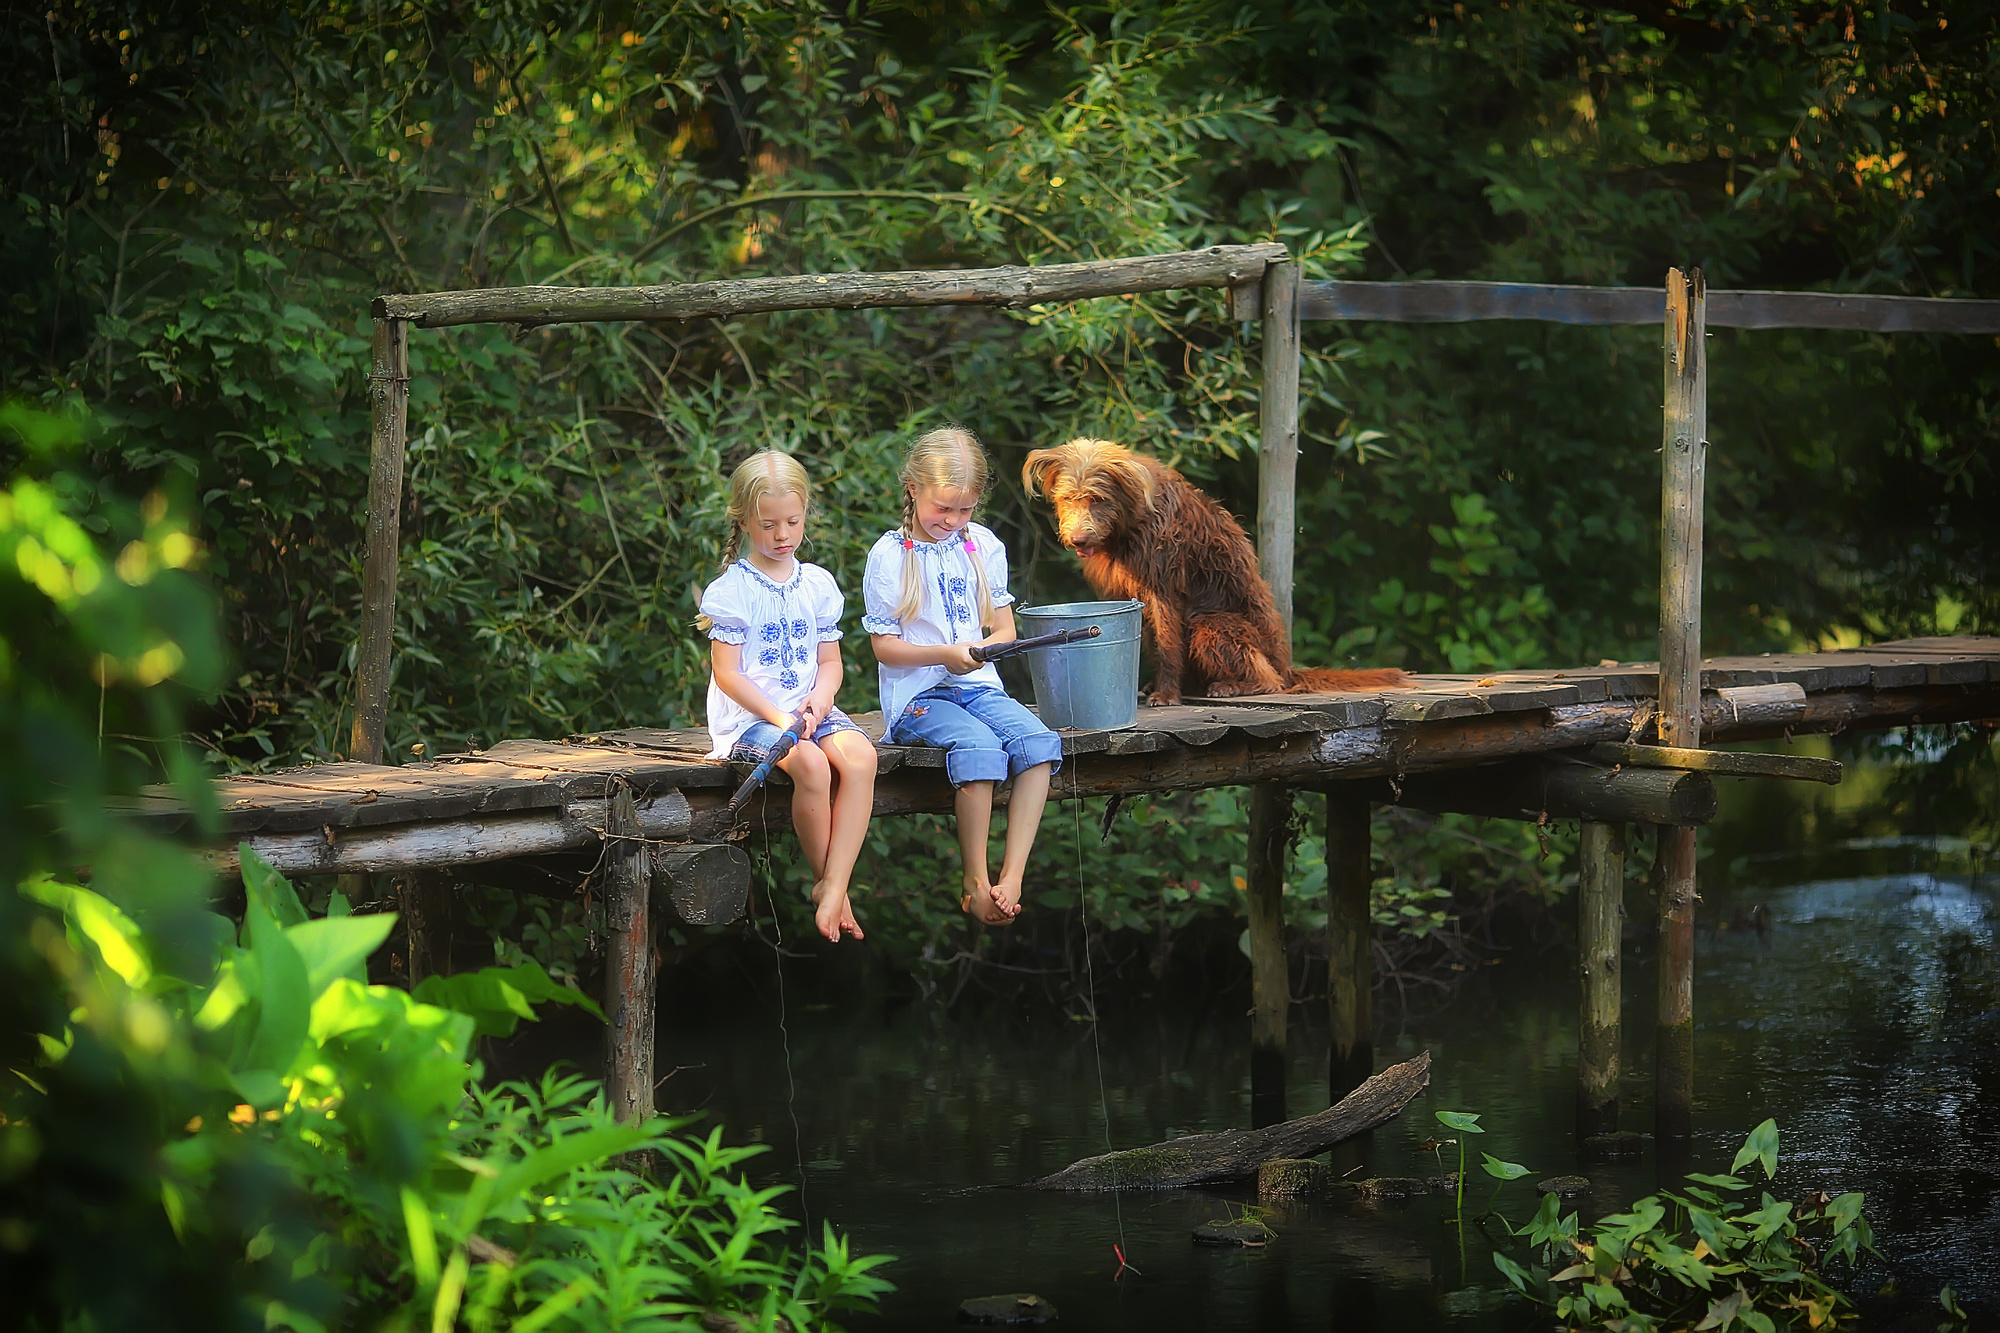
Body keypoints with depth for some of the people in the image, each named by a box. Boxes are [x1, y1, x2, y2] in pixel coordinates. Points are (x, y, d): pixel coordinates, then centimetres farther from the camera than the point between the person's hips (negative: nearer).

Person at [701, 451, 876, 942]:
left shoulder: (818, 584, 12)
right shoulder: (731, 589, -2)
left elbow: (829, 662, 13)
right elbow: (726, 672, -6)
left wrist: (818, 701, -9)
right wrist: (779, 717, -16)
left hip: (809, 709, 4)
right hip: (749, 716, -4)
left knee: (860, 756, -28)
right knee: (811, 764, -33)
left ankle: (833, 886, -29)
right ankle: (827, 881, -13)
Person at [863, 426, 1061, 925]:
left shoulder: (983, 546, 11)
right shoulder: (889, 555, -2)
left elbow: (1004, 630, 14)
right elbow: (885, 646, -3)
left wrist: (982, 649, -9)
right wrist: (945, 654, -18)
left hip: (979, 686, 5)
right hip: (917, 696, -4)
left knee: (1039, 742, -25)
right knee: (979, 747, -34)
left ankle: (1011, 877, -26)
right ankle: (976, 882, -23)